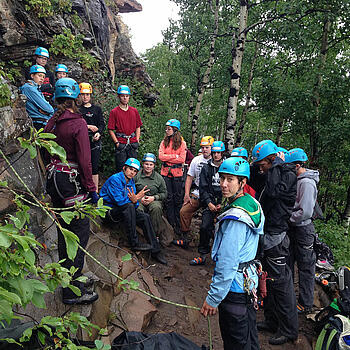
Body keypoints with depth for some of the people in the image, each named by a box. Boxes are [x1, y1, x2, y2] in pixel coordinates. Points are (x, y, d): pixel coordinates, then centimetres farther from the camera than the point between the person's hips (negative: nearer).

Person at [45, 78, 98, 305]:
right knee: (80, 231, -1)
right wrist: (92, 189, -11)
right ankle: (73, 290, 5)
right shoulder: (78, 123, -14)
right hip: (72, 180, -8)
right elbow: (85, 160, -17)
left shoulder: (51, 122, 7)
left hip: (54, 178, 8)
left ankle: (68, 275, 35)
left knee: (65, 229, 19)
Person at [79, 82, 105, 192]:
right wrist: (88, 126, -9)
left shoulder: (97, 109, 16)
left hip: (94, 142, 1)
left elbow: (102, 124, 7)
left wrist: (99, 133, -12)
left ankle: (95, 191, 4)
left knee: (94, 167, -2)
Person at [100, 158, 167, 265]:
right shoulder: (115, 179, -16)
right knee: (129, 206, -33)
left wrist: (135, 200, -21)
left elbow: (135, 203, 1)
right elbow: (119, 200, -25)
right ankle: (134, 243, -26)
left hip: (124, 211, 7)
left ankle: (155, 251, -4)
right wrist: (134, 199, -21)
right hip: (108, 211, -7)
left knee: (145, 217, -9)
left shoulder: (131, 182, 8)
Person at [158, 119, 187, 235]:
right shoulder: (164, 142, 8)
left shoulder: (182, 143, 1)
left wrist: (167, 158, -9)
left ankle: (178, 224, 12)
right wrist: (175, 156, -9)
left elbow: (182, 159, -10)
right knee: (168, 198, 4)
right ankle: (171, 224, 12)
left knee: (178, 198, 4)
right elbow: (161, 156, -6)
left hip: (177, 173, -2)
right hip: (165, 173, 2)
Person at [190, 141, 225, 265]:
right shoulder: (206, 168, 9)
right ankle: (202, 256, 3)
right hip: (210, 201, 1)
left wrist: (222, 204, -8)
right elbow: (203, 187, 6)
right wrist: (209, 203, -6)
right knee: (205, 228, -8)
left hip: (222, 202, -1)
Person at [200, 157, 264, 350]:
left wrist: (213, 298, -18)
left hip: (234, 288, -9)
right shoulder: (253, 204, 2)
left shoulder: (234, 218, -28)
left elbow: (227, 264, -27)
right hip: (249, 282, 9)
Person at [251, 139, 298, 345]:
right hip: (267, 236, 9)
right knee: (268, 280, 18)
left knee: (281, 282, 2)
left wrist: (276, 165, -19)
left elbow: (273, 191, -31)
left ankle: (289, 330, 19)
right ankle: (272, 321, 34)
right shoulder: (273, 175, 13)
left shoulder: (288, 175, -13)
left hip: (276, 237, -9)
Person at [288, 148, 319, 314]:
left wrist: (287, 219, -14)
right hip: (292, 228, 9)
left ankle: (305, 304, 20)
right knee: (288, 263, 18)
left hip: (303, 230, -9)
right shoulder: (296, 179, 8)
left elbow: (305, 212, -26)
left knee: (305, 268, 6)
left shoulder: (307, 182, -21)